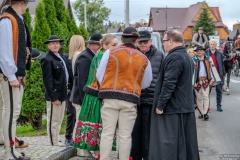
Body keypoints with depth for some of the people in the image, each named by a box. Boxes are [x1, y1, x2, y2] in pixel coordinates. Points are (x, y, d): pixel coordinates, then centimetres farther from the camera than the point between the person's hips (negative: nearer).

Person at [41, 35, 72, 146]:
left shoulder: (61, 56, 12)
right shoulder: (47, 60, -14)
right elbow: (47, 80, -17)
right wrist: (53, 97, -19)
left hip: (62, 94, 9)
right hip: (54, 95, -9)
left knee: (59, 121, 17)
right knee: (53, 121, -2)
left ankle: (57, 142, 27)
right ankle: (54, 144, 5)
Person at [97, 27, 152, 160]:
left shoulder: (110, 53, 1)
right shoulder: (144, 59, 5)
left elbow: (99, 76, 5)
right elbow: (146, 84, 12)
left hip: (110, 98, -1)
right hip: (131, 100, 1)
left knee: (107, 133, 3)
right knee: (125, 136, 7)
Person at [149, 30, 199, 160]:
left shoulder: (174, 57, -17)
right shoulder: (187, 57, 15)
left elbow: (168, 84, -22)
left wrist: (160, 105, -17)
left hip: (172, 108, -10)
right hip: (186, 107, 10)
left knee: (168, 144, -5)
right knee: (185, 141, 14)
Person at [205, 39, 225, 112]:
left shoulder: (219, 53, 7)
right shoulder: (205, 53, 2)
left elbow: (222, 64, 9)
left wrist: (223, 73, 5)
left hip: (218, 74, 1)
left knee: (219, 91, 4)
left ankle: (219, 106, 12)